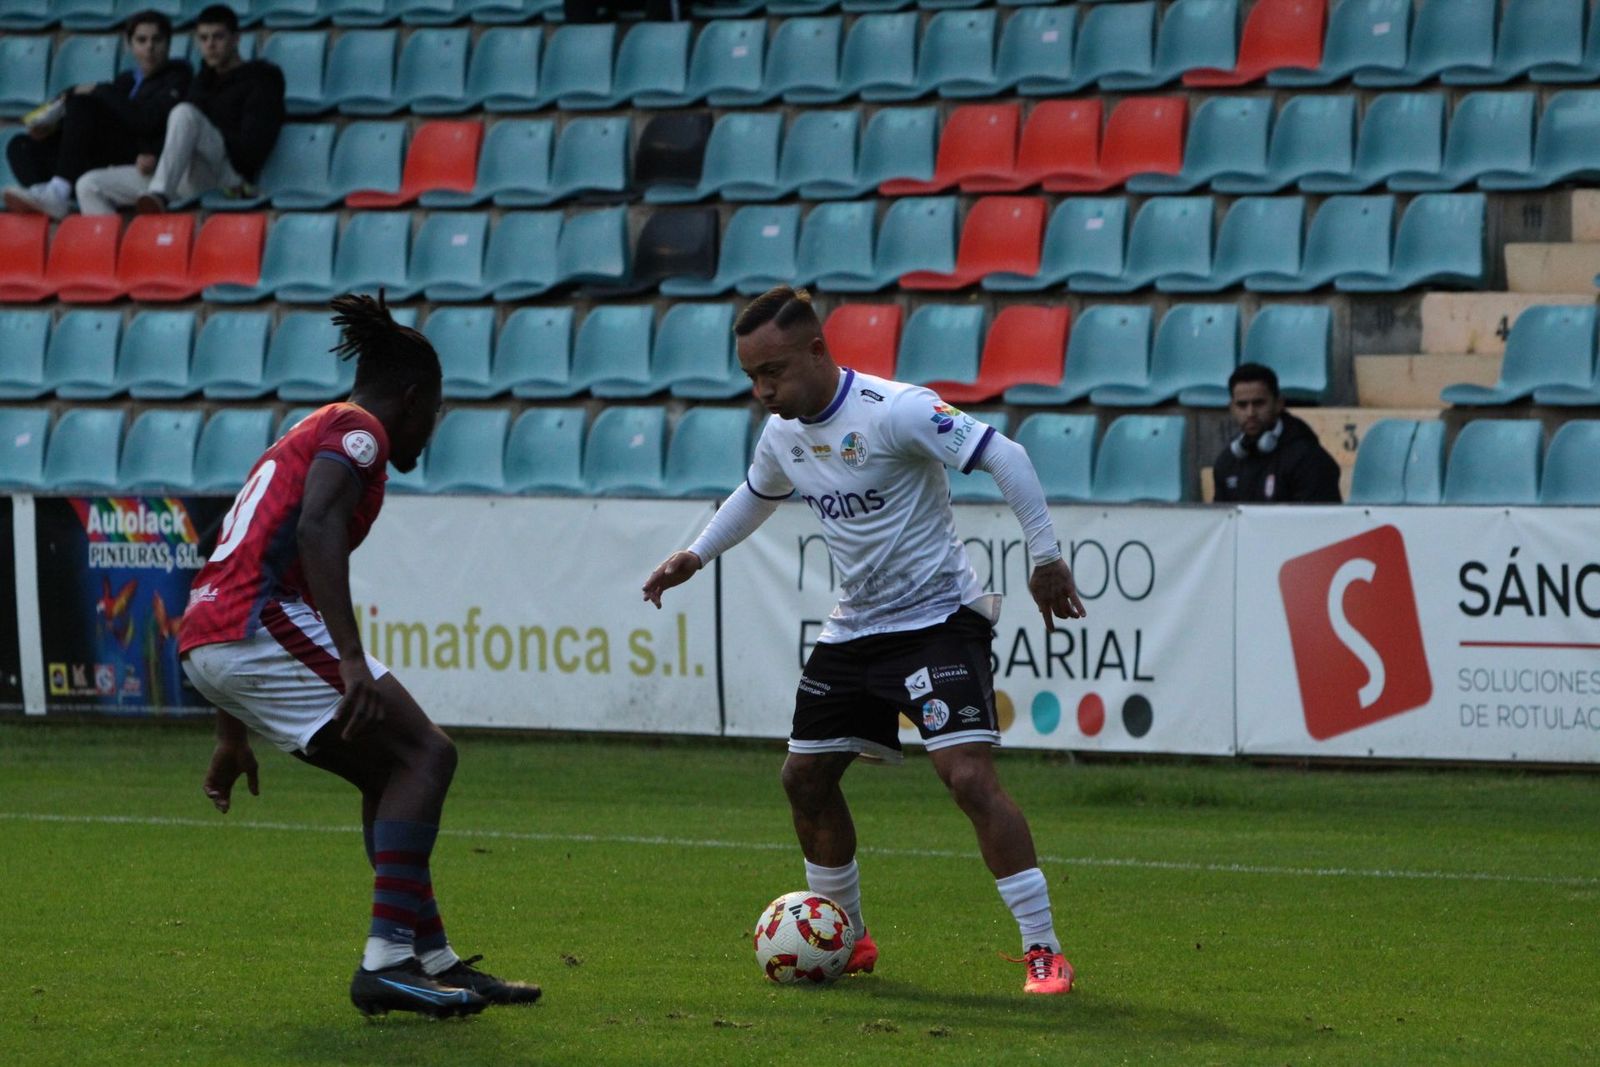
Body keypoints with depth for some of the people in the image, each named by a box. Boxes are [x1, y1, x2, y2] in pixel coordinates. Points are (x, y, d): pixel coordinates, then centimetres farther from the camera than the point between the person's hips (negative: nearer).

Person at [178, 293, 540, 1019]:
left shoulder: (311, 433, 29)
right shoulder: (357, 430, 0)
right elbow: (316, 527, -20)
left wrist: (232, 734, 32)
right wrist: (351, 659, -28)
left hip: (206, 641, 10)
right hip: (263, 625, -10)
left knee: (390, 774, 18)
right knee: (424, 755, -7)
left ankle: (433, 960, 17)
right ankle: (388, 960, -16)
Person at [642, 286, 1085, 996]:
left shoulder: (895, 411, -22)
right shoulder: (782, 433, 4)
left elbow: (1003, 457, -23)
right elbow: (758, 494, 27)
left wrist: (1045, 557, -22)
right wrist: (695, 555, 20)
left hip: (939, 617, -8)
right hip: (854, 627, 8)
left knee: (969, 777, -20)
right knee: (805, 776, 9)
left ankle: (1043, 951, -14)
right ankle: (846, 938, 28)